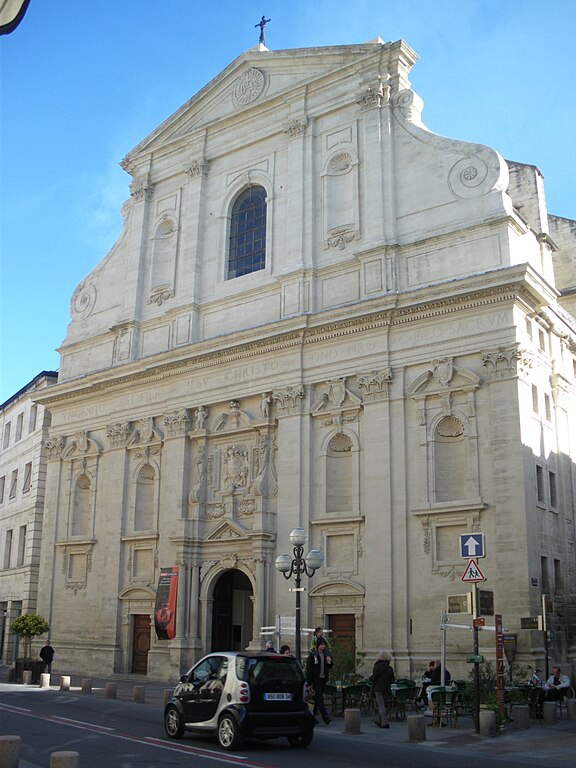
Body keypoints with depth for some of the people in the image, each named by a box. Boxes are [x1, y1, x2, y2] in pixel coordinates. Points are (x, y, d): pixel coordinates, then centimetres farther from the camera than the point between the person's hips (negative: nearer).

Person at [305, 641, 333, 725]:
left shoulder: (326, 654, 10)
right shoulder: (313, 654, -8)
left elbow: (329, 667, 16)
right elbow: (308, 668, -10)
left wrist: (329, 661, -7)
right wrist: (309, 681, -14)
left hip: (323, 679, 6)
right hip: (316, 679, -6)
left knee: (317, 698, 11)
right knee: (320, 698, -11)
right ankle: (325, 717, -15)